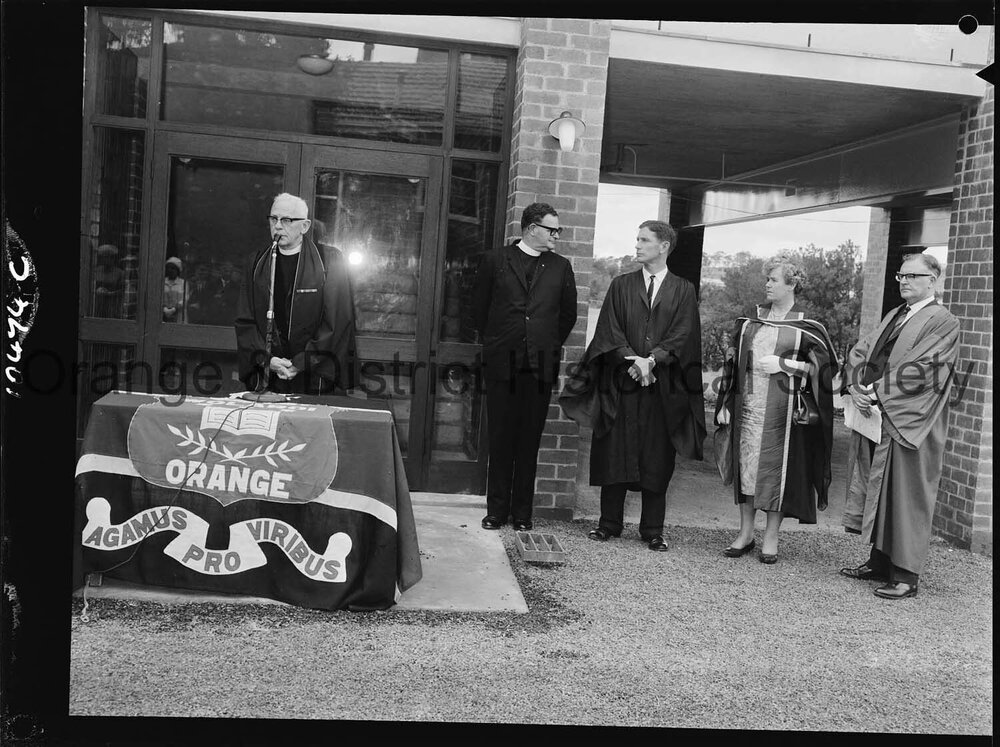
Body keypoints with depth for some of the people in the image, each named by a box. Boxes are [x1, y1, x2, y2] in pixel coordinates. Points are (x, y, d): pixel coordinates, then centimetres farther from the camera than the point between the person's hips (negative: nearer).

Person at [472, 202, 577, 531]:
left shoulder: (561, 267, 10)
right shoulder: (495, 261, 6)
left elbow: (568, 313, 16)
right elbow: (479, 307, 11)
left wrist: (550, 345, 12)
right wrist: (495, 342, 10)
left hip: (541, 365, 1)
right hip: (502, 362, -1)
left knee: (530, 441, 3)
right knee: (500, 438, 2)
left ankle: (522, 513, 11)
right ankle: (497, 511, 10)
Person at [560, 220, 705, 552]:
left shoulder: (683, 291, 7)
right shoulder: (621, 285, 10)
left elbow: (682, 335, -3)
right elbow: (610, 331, 1)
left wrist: (652, 359, -17)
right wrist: (632, 360, -14)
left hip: (662, 386, -1)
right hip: (621, 381, 1)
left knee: (657, 458, 3)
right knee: (615, 452, 2)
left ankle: (652, 529, 12)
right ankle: (609, 523, 12)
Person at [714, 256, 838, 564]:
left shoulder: (806, 326, -1)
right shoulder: (751, 319, 11)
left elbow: (822, 367, -1)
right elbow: (733, 362, 12)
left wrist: (783, 364, -13)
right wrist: (724, 404, 8)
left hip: (781, 408, -4)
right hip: (747, 405, 4)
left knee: (775, 467, 0)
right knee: (746, 465, 6)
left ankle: (771, 538, 11)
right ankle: (745, 533, 16)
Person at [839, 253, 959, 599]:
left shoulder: (942, 321, -8)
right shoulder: (894, 316, 16)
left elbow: (920, 371, -18)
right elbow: (860, 351, 8)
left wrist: (877, 392, -17)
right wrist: (858, 388, -8)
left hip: (910, 424, -7)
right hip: (879, 416, 7)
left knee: (906, 498, -2)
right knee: (881, 492, 13)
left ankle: (906, 574, 5)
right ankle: (880, 562, 23)